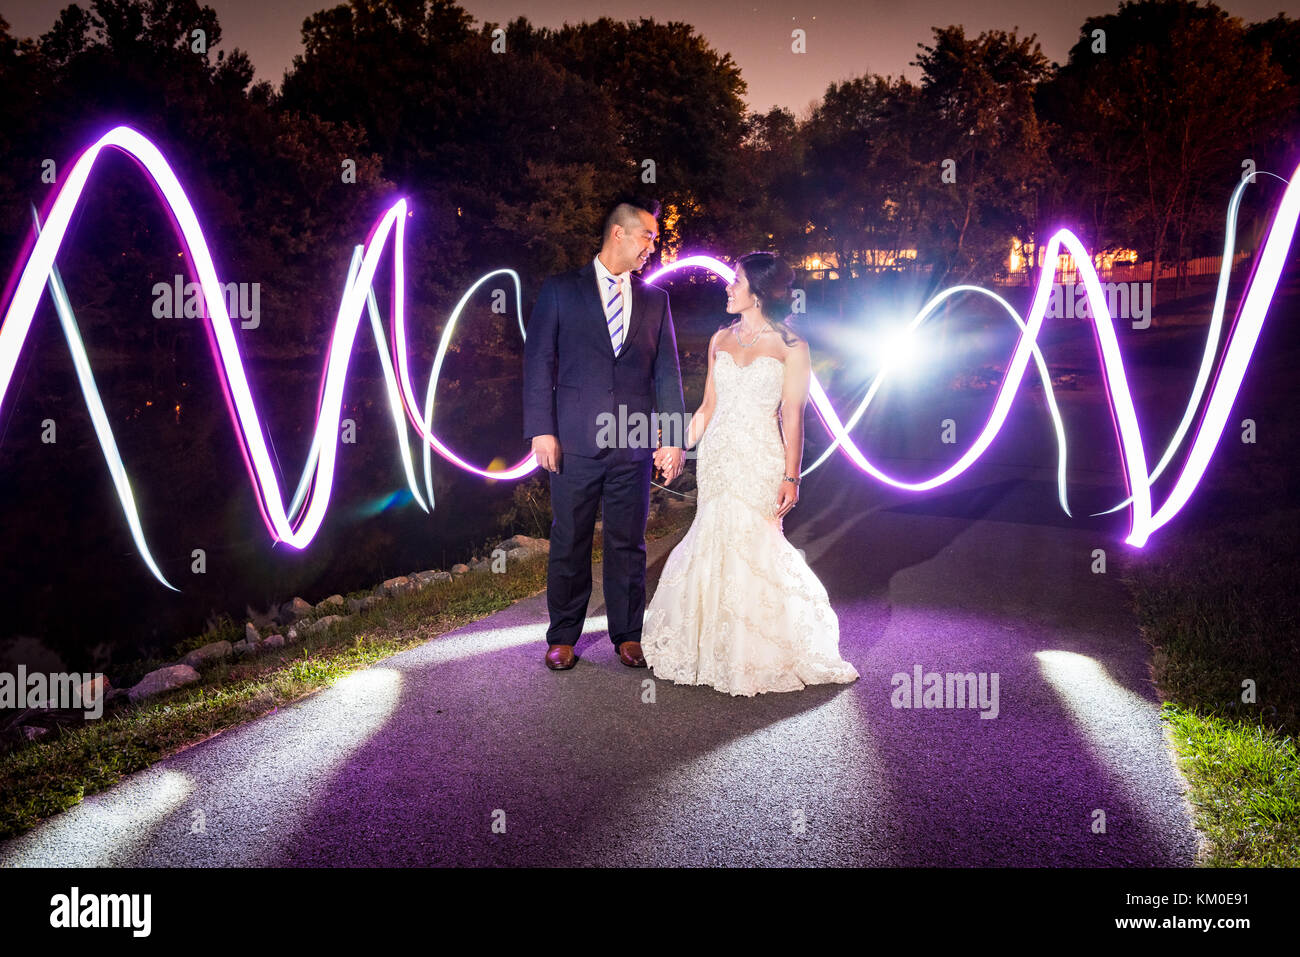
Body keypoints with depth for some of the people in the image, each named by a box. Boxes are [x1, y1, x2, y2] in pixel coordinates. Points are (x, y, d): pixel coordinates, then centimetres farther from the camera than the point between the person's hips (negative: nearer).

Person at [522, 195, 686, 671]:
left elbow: (667, 372, 10)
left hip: (634, 444, 2)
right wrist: (541, 429, -8)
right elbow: (538, 361, 1)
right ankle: (563, 639, 19)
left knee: (628, 544, 8)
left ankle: (627, 636, 21)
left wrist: (674, 437, 1)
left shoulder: (655, 300, 12)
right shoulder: (560, 290, 4)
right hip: (575, 443, -2)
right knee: (569, 543, 6)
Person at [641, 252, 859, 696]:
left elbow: (792, 417, -7)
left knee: (752, 546, -2)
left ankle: (757, 654, 15)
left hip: (760, 460, -4)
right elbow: (707, 406, 14)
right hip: (716, 456, 5)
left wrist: (791, 477, -11)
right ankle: (717, 648, 21)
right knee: (717, 545, 6)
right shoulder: (720, 339, 11)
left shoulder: (790, 346, -4)